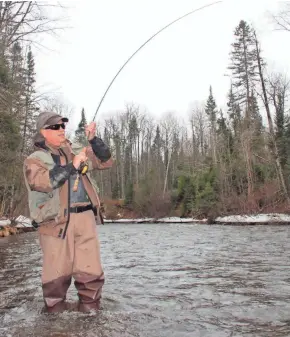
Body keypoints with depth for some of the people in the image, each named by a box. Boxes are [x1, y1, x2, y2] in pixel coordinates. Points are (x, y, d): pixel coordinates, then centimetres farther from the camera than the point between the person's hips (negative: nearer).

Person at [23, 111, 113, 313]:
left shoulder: (77, 151, 17)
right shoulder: (35, 159, 5)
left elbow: (106, 162, 14)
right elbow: (41, 182, -14)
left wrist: (93, 139, 0)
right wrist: (72, 166, -16)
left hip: (85, 217, 3)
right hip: (56, 220, -3)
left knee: (90, 270, 2)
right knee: (58, 272, 0)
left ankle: (90, 309, 17)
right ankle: (56, 310, 18)